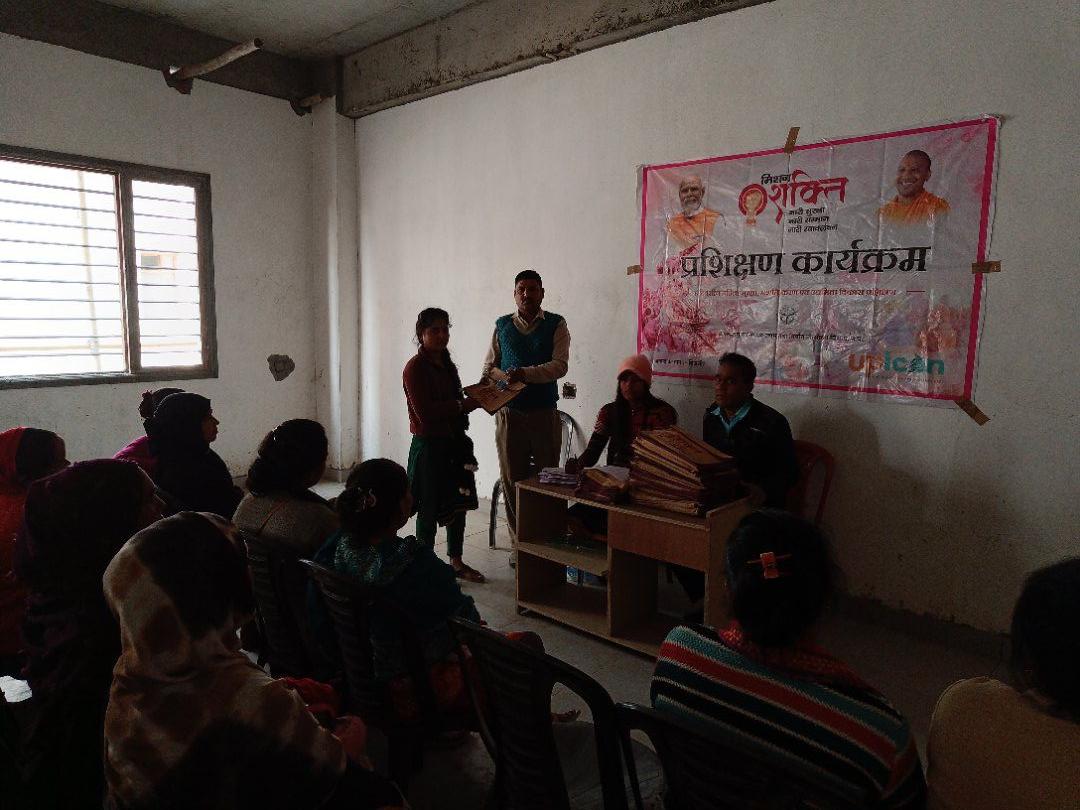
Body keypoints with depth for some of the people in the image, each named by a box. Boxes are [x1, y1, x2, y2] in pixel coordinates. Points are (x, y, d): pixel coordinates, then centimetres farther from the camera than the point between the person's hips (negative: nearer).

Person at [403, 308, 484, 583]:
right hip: (429, 445, -8)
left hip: (454, 442, 8)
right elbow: (424, 413, -21)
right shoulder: (415, 368, -14)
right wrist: (464, 404, -22)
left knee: (459, 503, 14)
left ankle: (456, 562, 29)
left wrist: (474, 399, 5)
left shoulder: (447, 365, 11)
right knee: (430, 509, 2)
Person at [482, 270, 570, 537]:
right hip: (509, 413, 2)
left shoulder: (556, 325, 1)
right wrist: (506, 377, -12)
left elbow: (560, 365, -12)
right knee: (511, 480, 6)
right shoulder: (502, 326, 9)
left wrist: (525, 373, -25)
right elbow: (489, 368, 10)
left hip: (544, 413, -2)